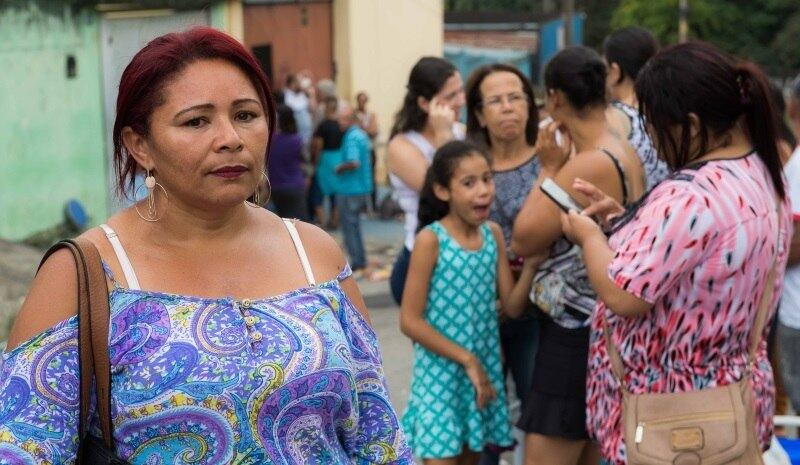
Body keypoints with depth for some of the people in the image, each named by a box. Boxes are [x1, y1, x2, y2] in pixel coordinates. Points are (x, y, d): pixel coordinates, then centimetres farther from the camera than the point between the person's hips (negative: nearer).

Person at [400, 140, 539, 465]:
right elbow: (410, 321, -15)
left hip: (485, 368, 5)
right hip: (441, 373, -5)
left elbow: (512, 305, 3)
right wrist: (466, 359, -13)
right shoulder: (431, 239, -14)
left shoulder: (493, 234, 2)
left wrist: (532, 263, -12)